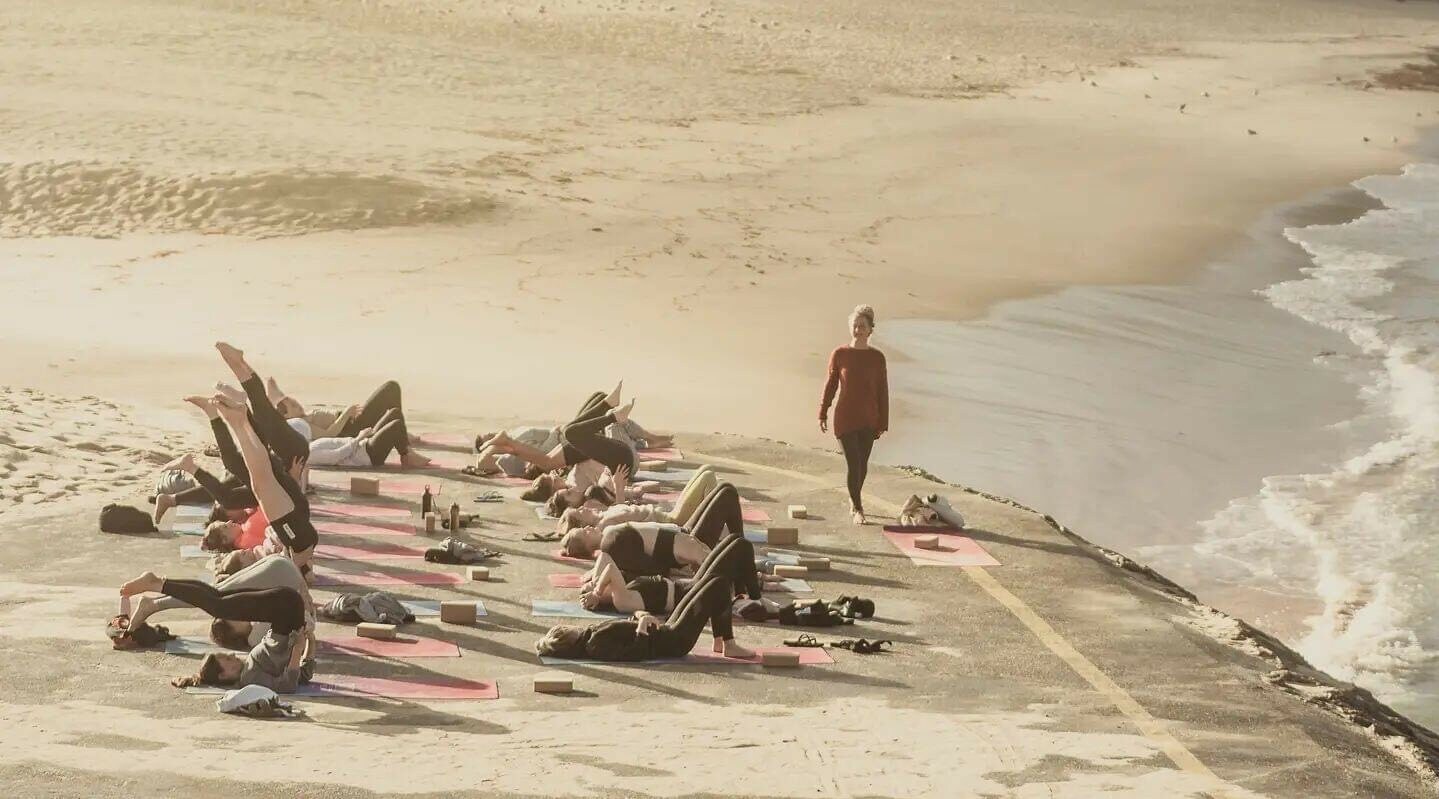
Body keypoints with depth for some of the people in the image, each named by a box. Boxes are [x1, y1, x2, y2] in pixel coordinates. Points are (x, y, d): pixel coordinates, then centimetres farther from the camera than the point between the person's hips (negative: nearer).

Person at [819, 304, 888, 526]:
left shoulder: (877, 358, -1)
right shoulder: (839, 354, -4)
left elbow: (882, 392, 2)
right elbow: (830, 385, 4)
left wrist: (883, 423, 2)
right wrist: (822, 414, 5)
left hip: (869, 420, 2)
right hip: (845, 418, -2)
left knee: (862, 464, 13)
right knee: (853, 464, -8)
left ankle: (854, 498, 37)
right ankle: (858, 510, 1)